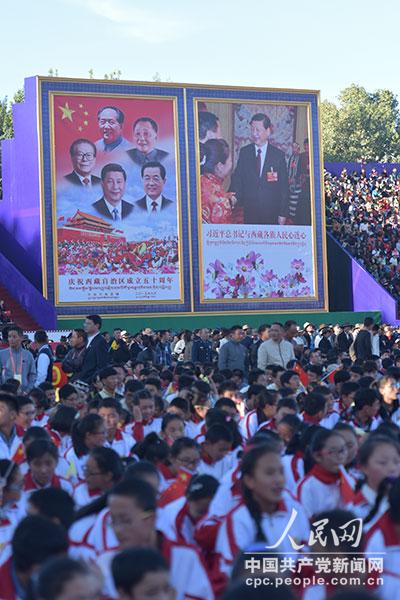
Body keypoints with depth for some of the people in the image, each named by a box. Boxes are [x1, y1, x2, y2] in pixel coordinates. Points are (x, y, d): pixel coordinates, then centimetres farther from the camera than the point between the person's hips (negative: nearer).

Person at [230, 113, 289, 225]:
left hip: (272, 215, -1)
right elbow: (236, 181, 3)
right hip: (249, 212, 1)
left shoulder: (278, 155, 0)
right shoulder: (244, 152, 5)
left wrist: (283, 214, -4)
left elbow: (284, 187, 0)